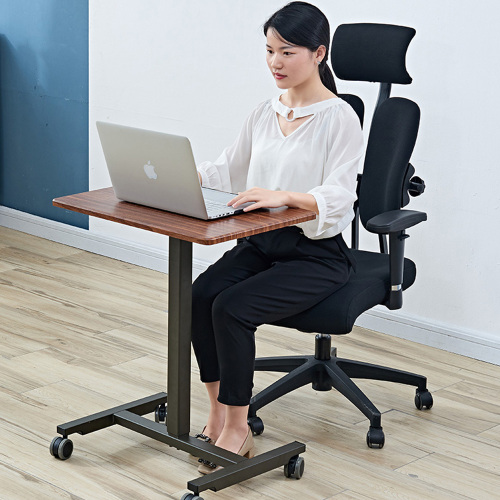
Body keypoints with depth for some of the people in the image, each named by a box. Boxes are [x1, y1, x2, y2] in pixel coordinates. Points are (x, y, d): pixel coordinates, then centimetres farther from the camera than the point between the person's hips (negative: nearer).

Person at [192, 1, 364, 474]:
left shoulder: (339, 117, -10)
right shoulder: (265, 113, 11)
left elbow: (336, 199, -19)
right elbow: (227, 170, 17)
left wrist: (283, 195, -37)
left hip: (316, 253, -6)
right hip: (260, 243, 6)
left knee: (232, 307, -26)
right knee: (200, 295, -21)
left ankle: (237, 426, -11)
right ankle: (218, 412, -10)